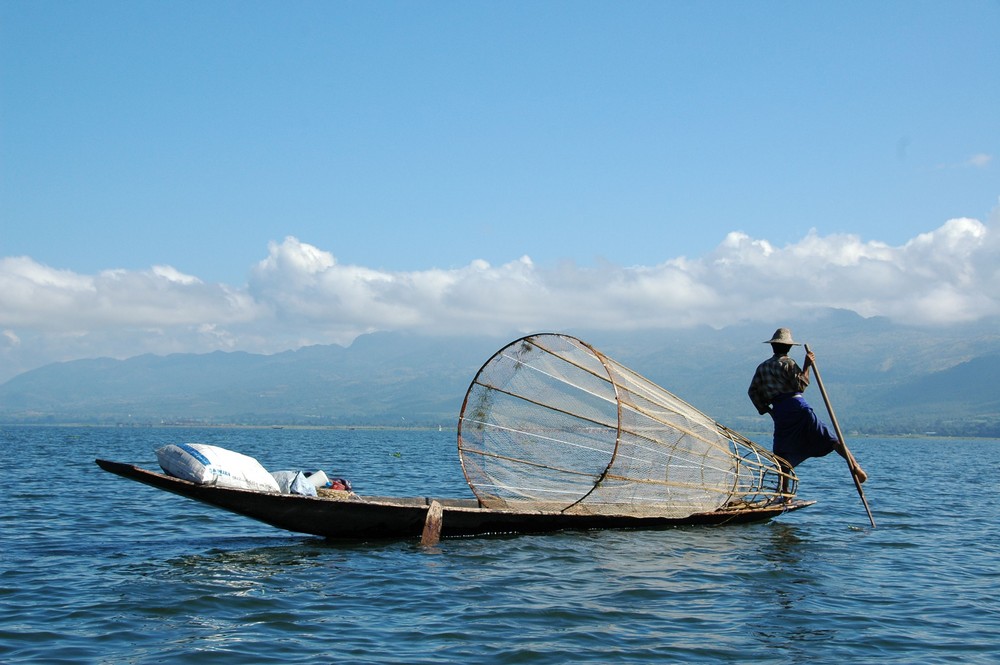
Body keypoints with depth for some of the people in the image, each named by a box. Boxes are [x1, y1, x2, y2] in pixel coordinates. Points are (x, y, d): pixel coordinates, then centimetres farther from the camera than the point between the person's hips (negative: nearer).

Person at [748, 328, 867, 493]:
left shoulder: (762, 367, 16)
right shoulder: (788, 363, 2)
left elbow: (752, 391, 13)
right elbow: (801, 385, -8)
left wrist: (766, 409, 16)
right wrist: (807, 366, -3)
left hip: (779, 412, 3)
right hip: (797, 406, -3)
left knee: (784, 454, 8)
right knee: (829, 439, -3)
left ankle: (784, 493, 3)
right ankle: (854, 466, -14)